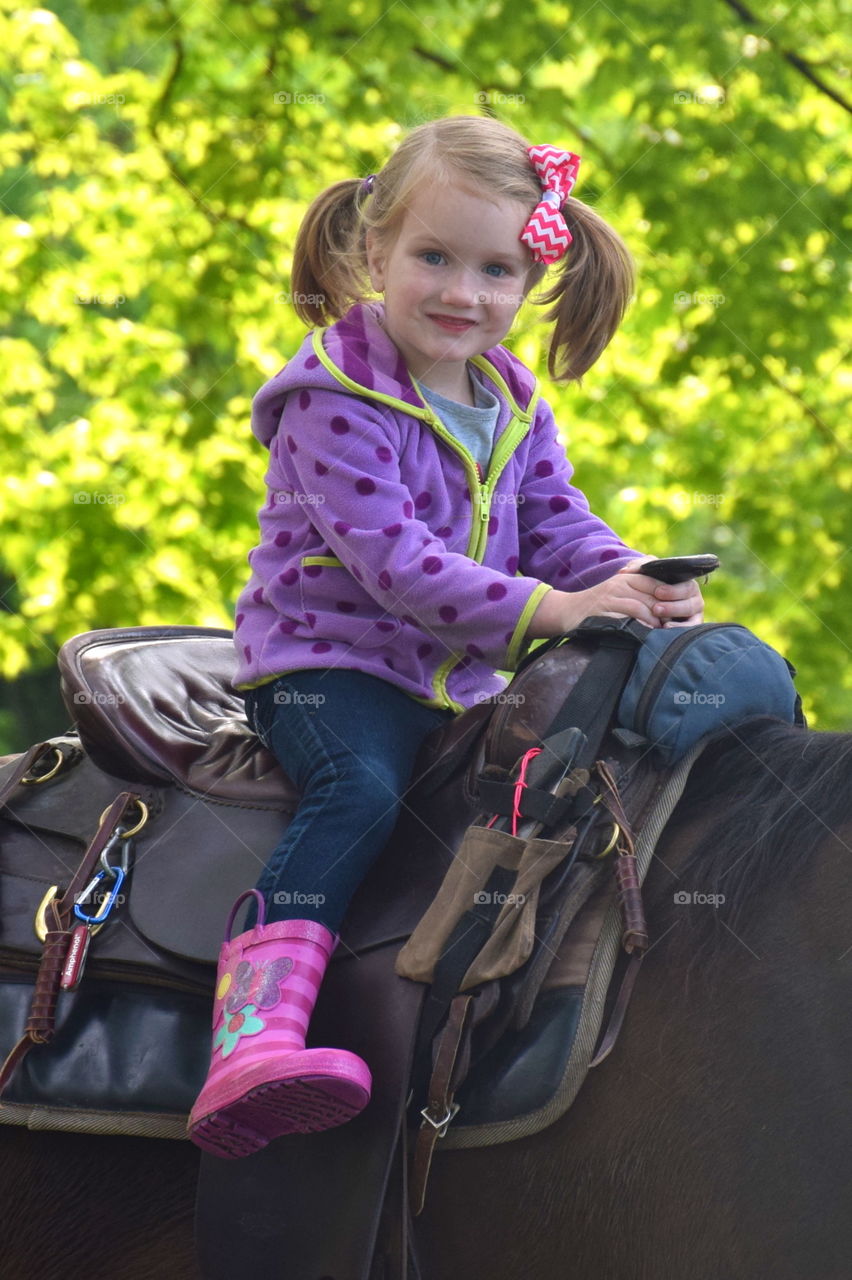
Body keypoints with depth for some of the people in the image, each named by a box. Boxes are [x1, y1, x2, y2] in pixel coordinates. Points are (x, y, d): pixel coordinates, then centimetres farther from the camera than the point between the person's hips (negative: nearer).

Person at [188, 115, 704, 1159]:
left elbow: (556, 522, 11)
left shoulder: (515, 403, 11)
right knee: (360, 790, -33)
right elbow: (390, 557, -22)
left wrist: (634, 583, -13)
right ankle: (251, 1041, -49)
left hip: (463, 676, 8)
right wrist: (549, 610, -28)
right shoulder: (336, 398, -14)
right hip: (328, 654, -8)